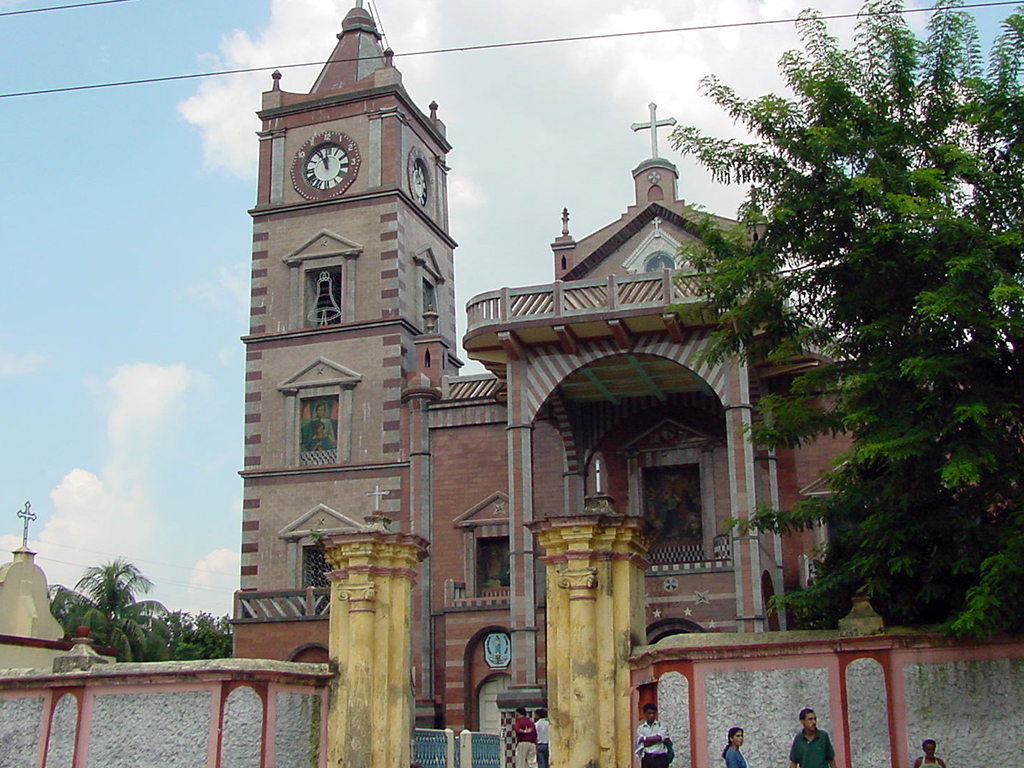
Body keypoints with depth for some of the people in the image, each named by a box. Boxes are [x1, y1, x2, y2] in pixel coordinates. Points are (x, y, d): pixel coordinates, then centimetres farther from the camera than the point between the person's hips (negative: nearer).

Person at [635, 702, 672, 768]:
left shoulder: (661, 726, 5)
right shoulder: (641, 728, 7)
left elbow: (658, 738, -12)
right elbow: (644, 744, -6)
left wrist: (644, 739, -5)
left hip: (660, 758, -1)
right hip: (647, 758, 1)